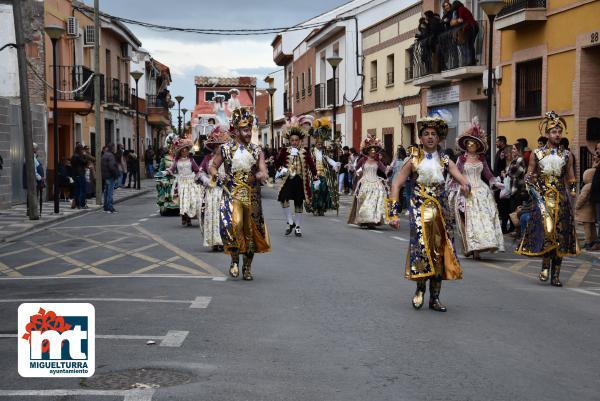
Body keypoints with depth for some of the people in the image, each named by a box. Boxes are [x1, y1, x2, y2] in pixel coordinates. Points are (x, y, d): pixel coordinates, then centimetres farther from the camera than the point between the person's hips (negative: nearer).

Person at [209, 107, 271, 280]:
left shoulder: (256, 150, 7)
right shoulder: (226, 148, 3)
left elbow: (264, 173, 2)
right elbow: (213, 165, 12)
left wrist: (256, 176, -21)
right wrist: (215, 174, -11)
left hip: (252, 196, 3)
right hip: (232, 194, -2)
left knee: (250, 230, 6)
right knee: (235, 223, -24)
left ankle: (247, 267, 20)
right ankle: (235, 260, -6)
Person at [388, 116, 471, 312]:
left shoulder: (445, 161, 4)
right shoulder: (414, 161, 0)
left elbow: (462, 179, -8)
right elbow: (396, 185, -2)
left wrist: (465, 186, -34)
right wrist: (394, 213, -9)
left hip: (440, 211, 2)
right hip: (420, 211, -2)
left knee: (439, 250, 3)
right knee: (421, 248, -13)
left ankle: (435, 297, 12)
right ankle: (420, 289, 10)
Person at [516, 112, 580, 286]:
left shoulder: (566, 155, 9)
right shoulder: (536, 154, 5)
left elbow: (571, 178, 15)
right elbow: (529, 176, 8)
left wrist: (573, 190, 2)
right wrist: (533, 190, -5)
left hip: (561, 198, 2)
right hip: (542, 198, -2)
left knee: (560, 234, 0)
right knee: (546, 229, -19)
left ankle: (556, 274, 5)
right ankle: (546, 265, -3)